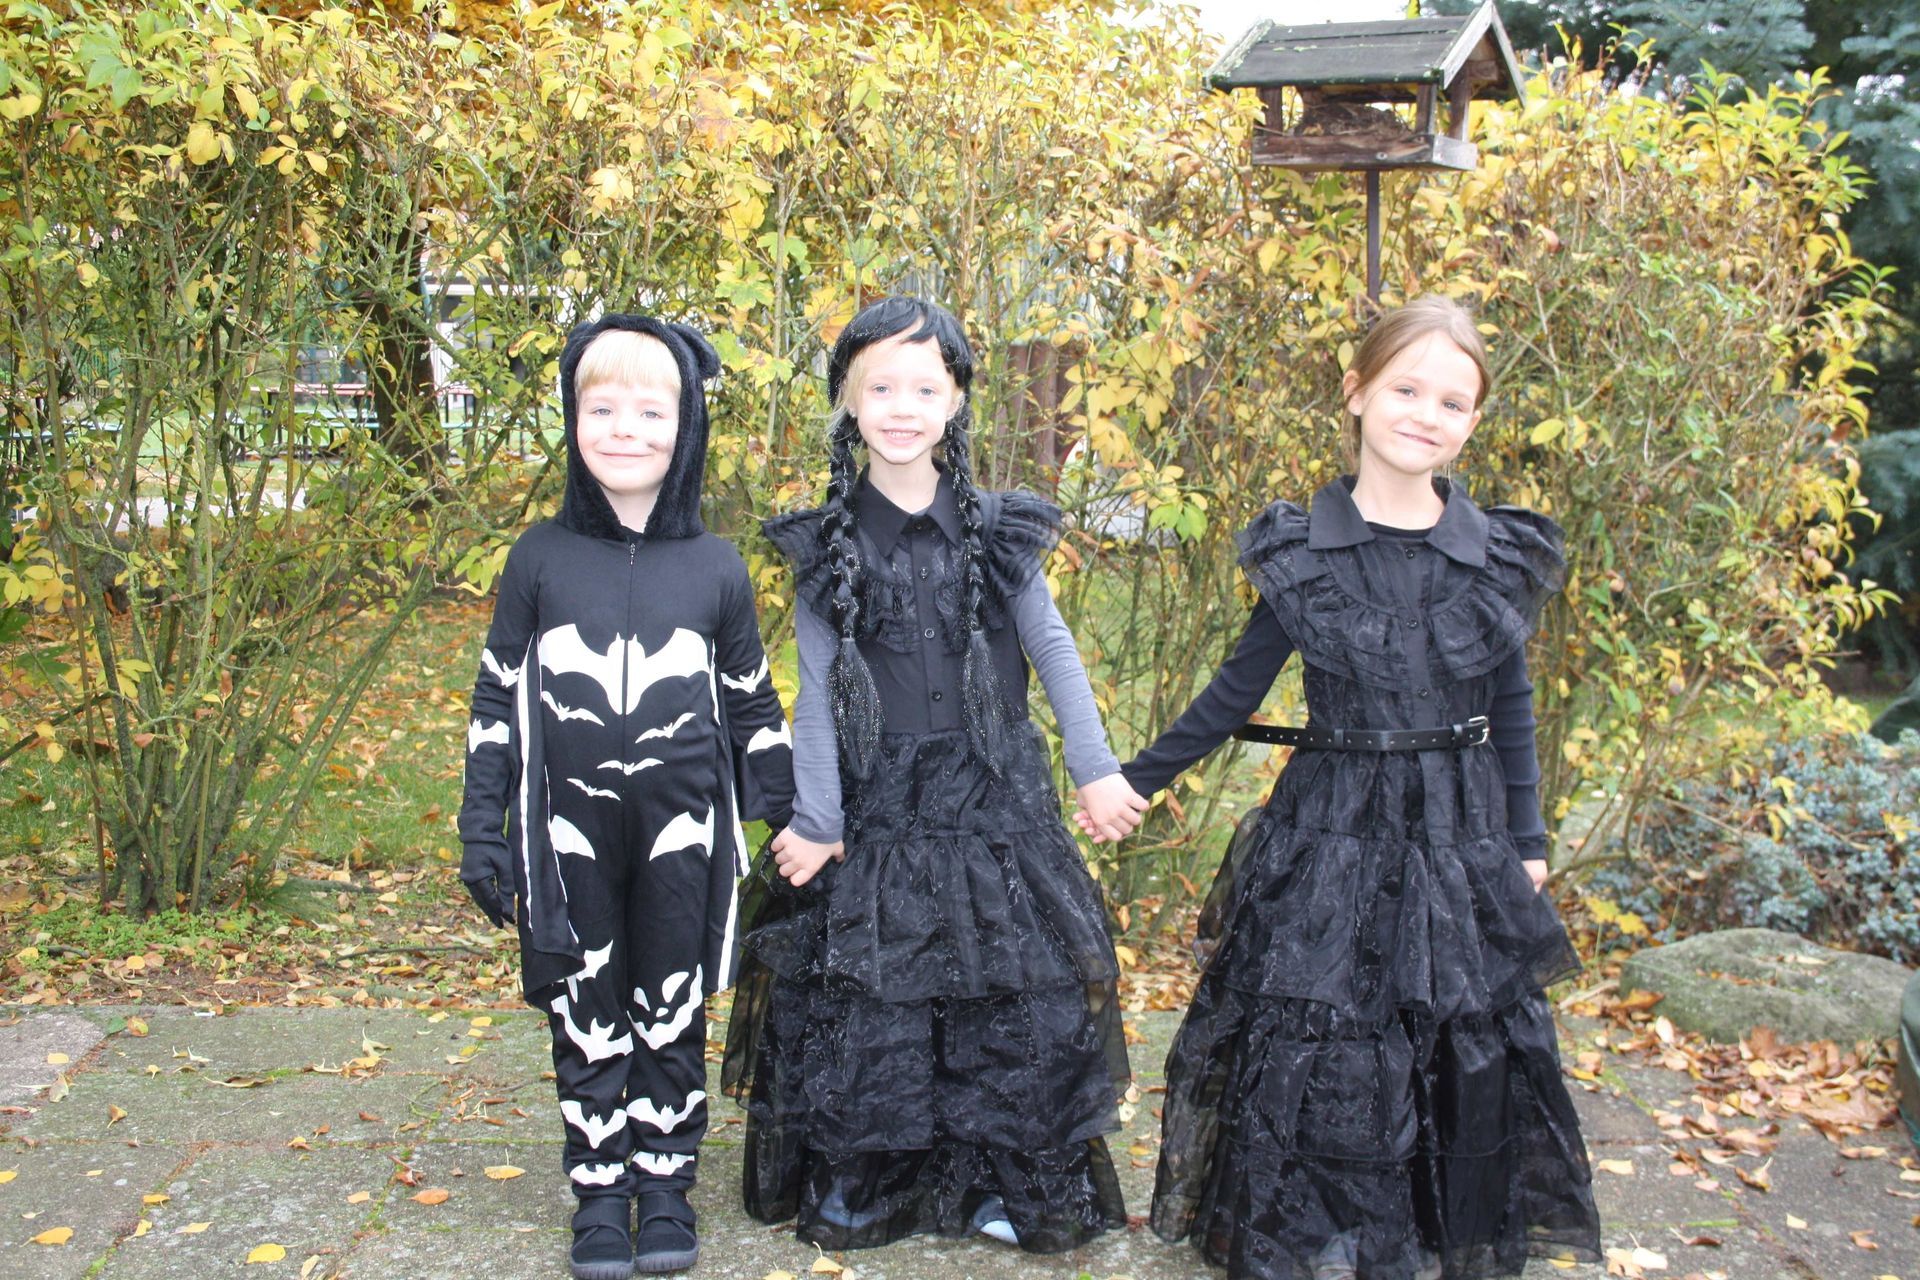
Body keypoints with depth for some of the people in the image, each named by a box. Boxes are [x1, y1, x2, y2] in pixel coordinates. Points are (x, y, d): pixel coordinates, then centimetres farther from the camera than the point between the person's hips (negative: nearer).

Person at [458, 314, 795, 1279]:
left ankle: (665, 1184, 25)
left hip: (680, 838, 0)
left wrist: (788, 825, 8)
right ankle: (600, 1191, 24)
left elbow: (753, 709, 9)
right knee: (587, 1020, 9)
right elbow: (495, 701, 5)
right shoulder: (540, 557, 0)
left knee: (672, 1017, 9)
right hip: (570, 837, 0)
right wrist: (482, 829, 3)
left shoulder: (715, 569, 1)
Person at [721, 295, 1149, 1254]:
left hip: (992, 801, 1)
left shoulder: (997, 530, 1)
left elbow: (1052, 649, 5)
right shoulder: (828, 544, 0)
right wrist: (815, 818, -4)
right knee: (859, 993, 5)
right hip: (874, 805, -1)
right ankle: (852, 1181, 25)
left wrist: (1095, 768, 1)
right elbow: (815, 690, -1)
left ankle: (1000, 1181, 24)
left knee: (1012, 989, 5)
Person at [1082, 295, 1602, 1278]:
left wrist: (1526, 837, 10)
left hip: (1461, 834, 2)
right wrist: (1136, 780, 5)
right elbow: (1238, 690, 3)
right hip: (1330, 831, -2)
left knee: (1465, 1052, 10)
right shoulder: (1301, 553, -5)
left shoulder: (1500, 556, -1)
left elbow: (1511, 706, 8)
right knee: (1311, 1045, 2)